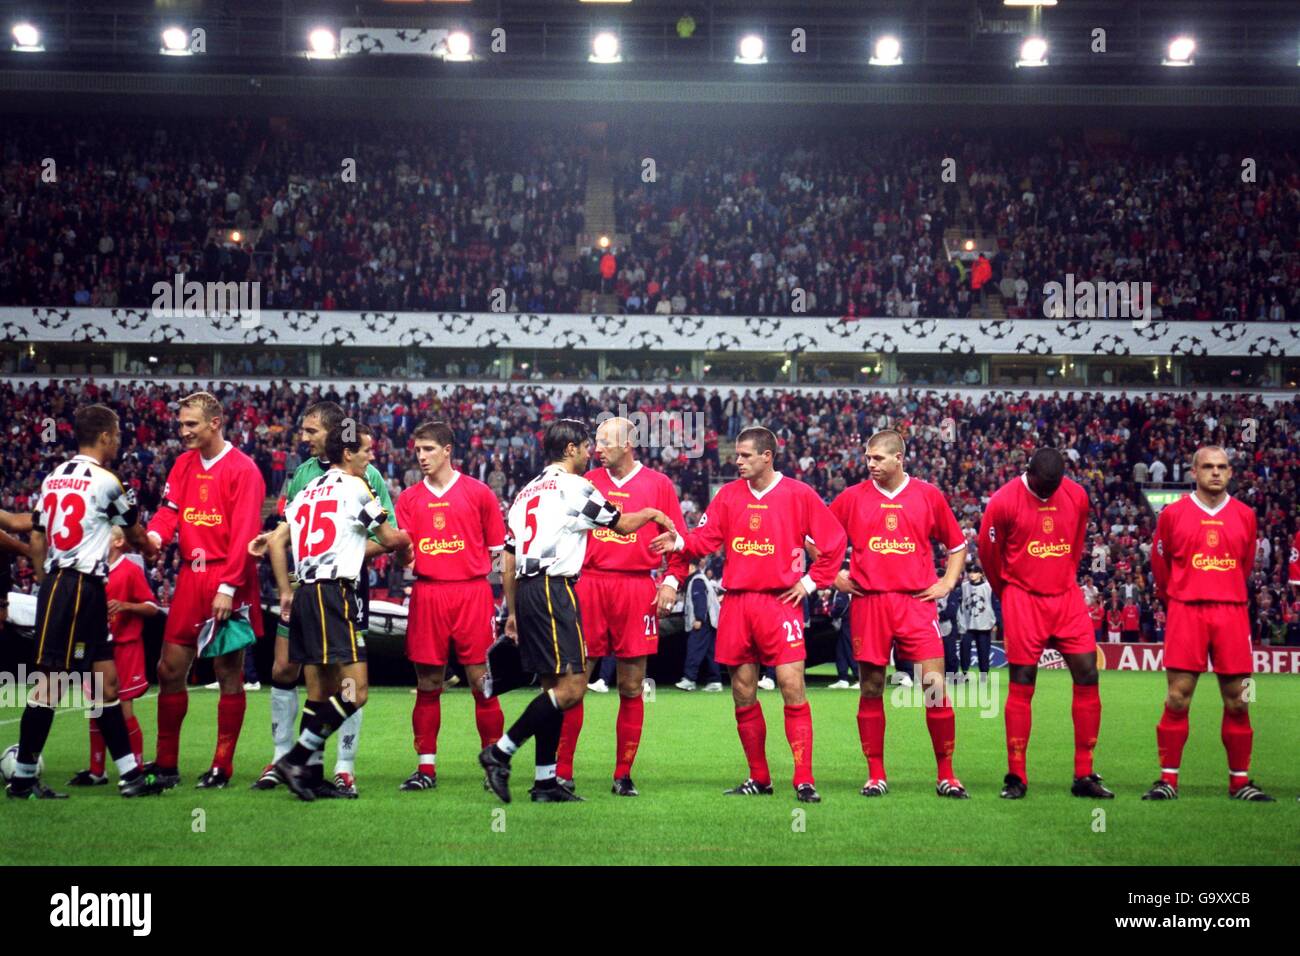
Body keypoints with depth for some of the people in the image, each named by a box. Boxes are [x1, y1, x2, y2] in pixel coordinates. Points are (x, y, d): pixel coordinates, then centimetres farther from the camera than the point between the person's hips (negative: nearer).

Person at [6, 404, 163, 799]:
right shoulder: (106, 481, -7)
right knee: (50, 681, -5)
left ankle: (129, 772, 11)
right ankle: (22, 778, 0)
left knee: (105, 678, 9)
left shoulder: (53, 477, 14)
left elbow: (36, 536, 14)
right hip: (82, 586, -9)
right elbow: (135, 536, 8)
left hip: (54, 584, 9)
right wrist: (151, 548, 29)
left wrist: (44, 582, 21)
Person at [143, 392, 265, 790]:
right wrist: (155, 533, -16)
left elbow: (244, 534, -14)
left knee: (228, 674, 2)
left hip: (227, 582, -6)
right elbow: (170, 510, 7)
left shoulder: (243, 469, -9)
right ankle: (166, 764, 17)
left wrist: (228, 587, -19)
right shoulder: (184, 464, 13)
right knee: (170, 669, 7)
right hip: (190, 577, 6)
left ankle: (222, 768, 9)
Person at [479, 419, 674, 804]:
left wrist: (513, 611, 23)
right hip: (554, 589, -9)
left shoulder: (526, 492, 21)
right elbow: (623, 525, 7)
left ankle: (545, 781, 9)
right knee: (571, 686, -9)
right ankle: (501, 751, -12)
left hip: (526, 591, 9)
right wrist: (652, 513, 27)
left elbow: (508, 560, 20)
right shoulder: (574, 486, -3)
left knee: (553, 685, 11)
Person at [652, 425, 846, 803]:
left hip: (780, 602, -4)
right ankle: (758, 778, 18)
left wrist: (811, 581, 0)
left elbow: (834, 540, 3)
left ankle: (804, 781, -6)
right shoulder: (729, 494, 10)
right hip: (736, 604, 4)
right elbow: (707, 538, 4)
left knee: (792, 688, -11)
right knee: (743, 694, 6)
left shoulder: (799, 494, -1)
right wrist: (680, 542, -15)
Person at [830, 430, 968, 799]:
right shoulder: (853, 497, 5)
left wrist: (947, 582, 7)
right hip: (868, 602, 1)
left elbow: (957, 543, 16)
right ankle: (875, 775, 13)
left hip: (916, 601, -1)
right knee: (871, 689, 4)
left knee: (935, 685, -6)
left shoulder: (928, 495, 6)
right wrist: (833, 576, 8)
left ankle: (946, 775, 4)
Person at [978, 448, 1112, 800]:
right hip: (1023, 600, -4)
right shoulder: (1004, 501, -9)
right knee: (1022, 685, -3)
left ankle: (1084, 775, 7)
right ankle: (1016, 777, 6)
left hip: (1067, 598, 4)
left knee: (1087, 676, -2)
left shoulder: (1077, 496, 3)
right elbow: (988, 552, 2)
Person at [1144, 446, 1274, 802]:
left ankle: (1239, 781, 13)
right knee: (1178, 698, -3)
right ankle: (1168, 779, 4)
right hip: (1185, 612, -2)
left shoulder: (1245, 516, 8)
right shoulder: (1173, 514, 2)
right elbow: (1160, 565, 12)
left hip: (1232, 612, 2)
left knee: (1237, 700, 4)